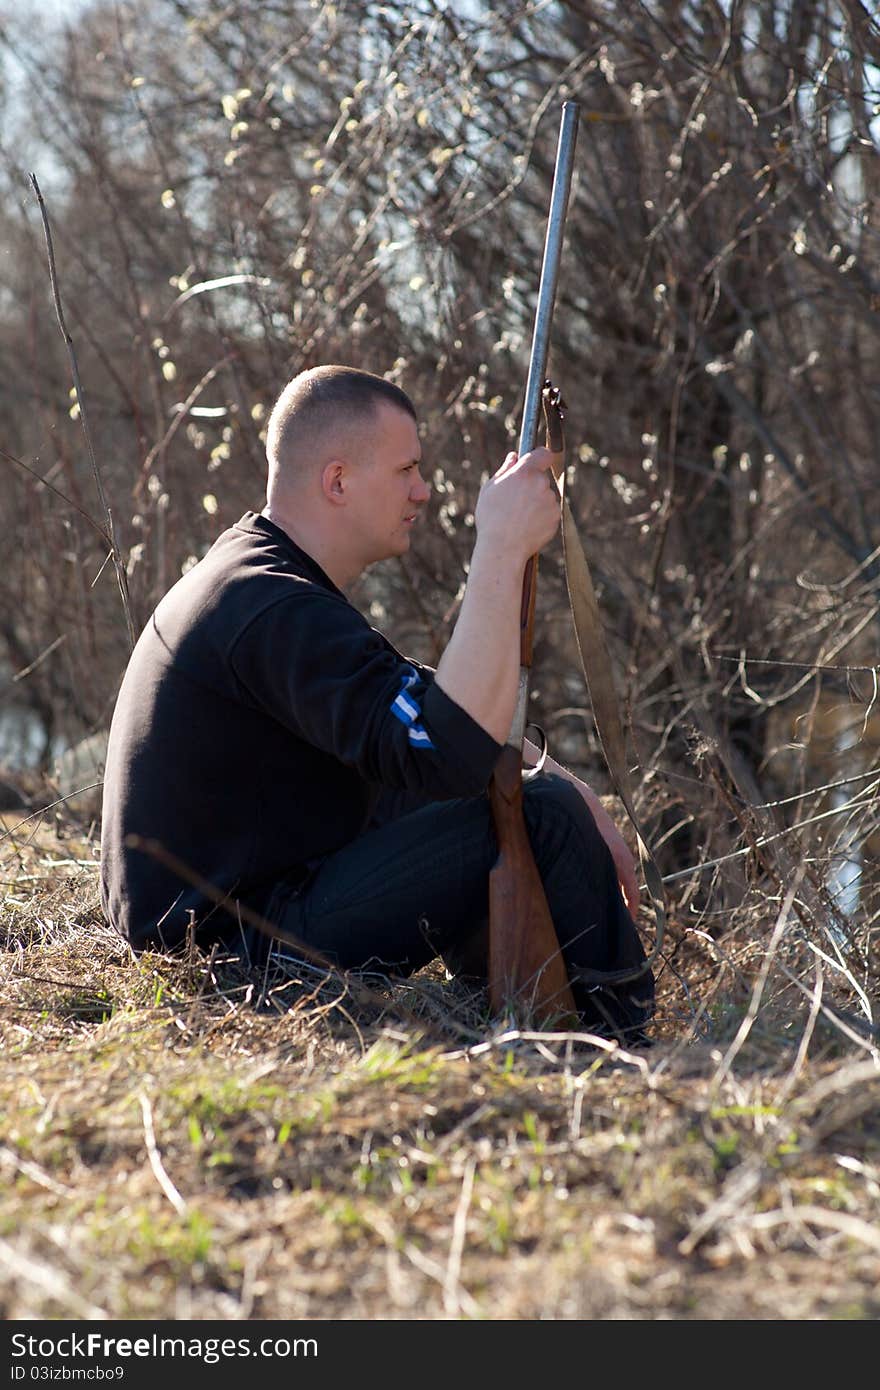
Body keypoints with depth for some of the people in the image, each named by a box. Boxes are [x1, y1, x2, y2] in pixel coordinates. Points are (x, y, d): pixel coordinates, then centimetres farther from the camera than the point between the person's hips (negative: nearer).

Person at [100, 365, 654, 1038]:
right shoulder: (276, 615, -22)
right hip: (237, 947, -11)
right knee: (542, 818, -18)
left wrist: (577, 796, 2)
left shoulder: (255, 570, 11)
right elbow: (456, 752, -34)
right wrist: (502, 549, -30)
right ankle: (632, 1048, 0)